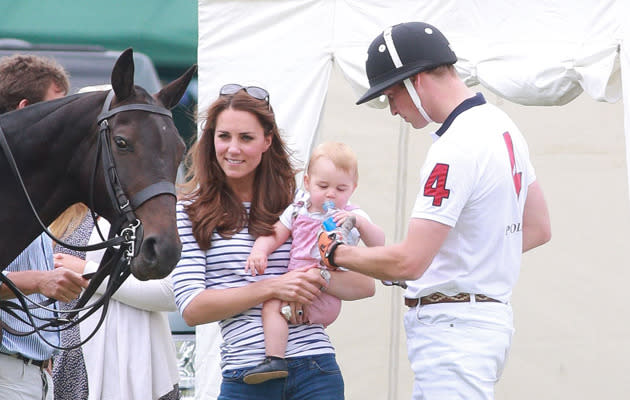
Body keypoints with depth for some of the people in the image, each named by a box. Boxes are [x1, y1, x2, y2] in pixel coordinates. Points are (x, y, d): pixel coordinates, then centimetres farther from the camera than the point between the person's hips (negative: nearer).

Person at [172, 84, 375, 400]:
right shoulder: (191, 213, 3)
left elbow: (365, 285, 8)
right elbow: (191, 308, -7)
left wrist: (319, 278, -14)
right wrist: (272, 288, -16)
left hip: (316, 372, 2)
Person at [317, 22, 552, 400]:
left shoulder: (456, 148, -19)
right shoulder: (503, 125, 12)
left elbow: (408, 262, -22)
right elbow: (539, 229, 22)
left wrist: (337, 252, -7)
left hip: (453, 325, -10)